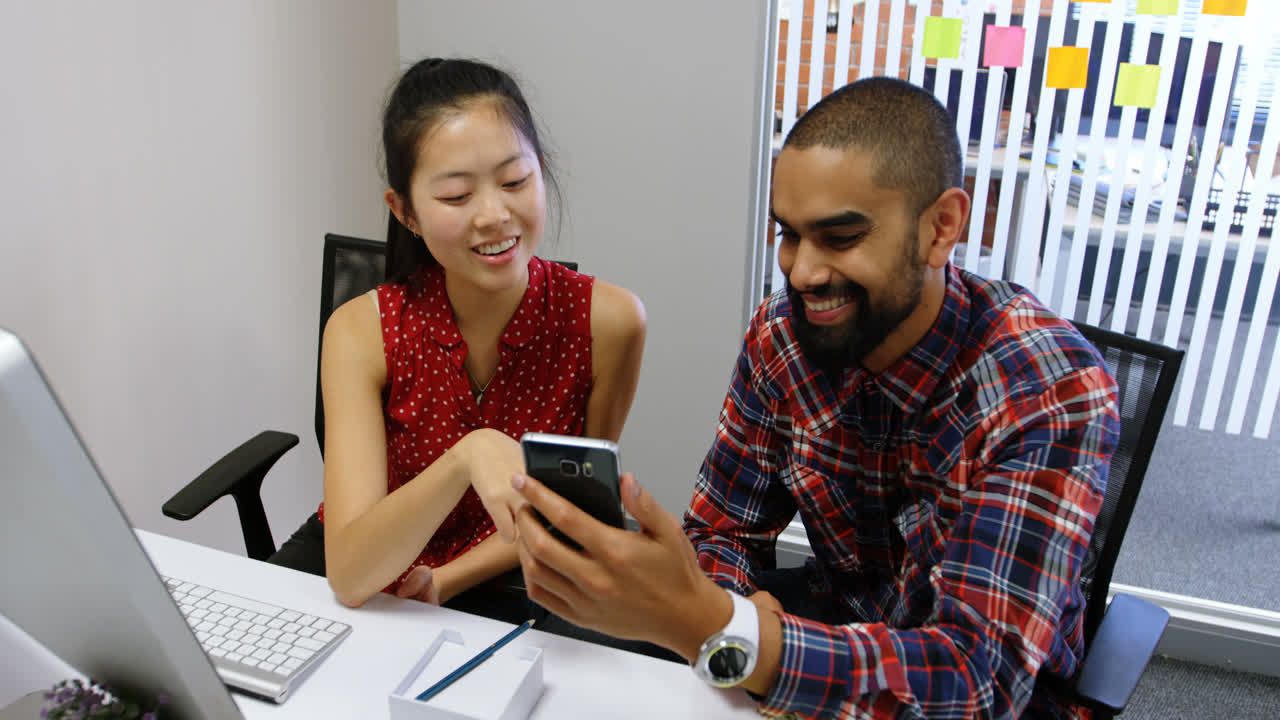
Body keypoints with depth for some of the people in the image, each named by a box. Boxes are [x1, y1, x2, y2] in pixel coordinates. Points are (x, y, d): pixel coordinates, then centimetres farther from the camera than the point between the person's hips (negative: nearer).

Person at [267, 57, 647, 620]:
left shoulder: (608, 322, -20)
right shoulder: (361, 331, -20)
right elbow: (349, 576, -29)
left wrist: (446, 580, -13)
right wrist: (466, 457, -44)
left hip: (497, 591, 0)